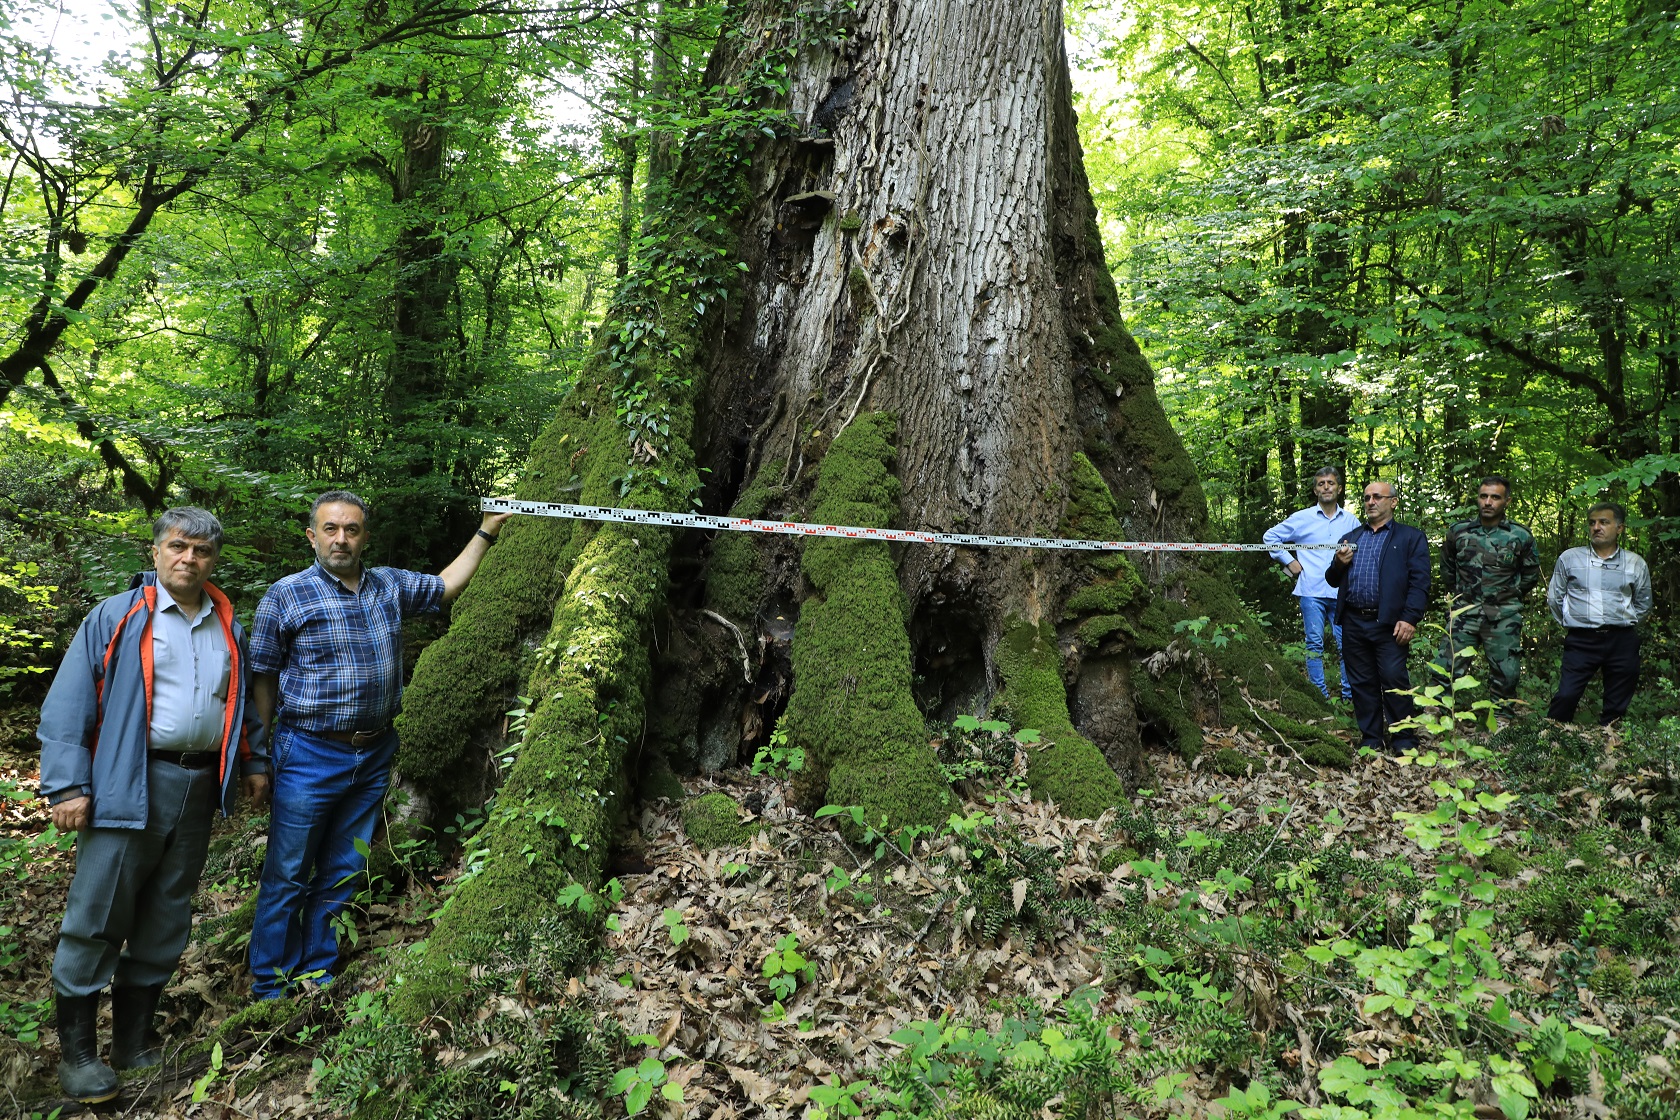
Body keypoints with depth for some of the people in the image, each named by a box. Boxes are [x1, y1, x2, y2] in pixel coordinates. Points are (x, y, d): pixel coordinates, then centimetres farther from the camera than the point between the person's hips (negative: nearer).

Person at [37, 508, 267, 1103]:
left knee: (166, 919, 12)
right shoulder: (115, 618, -3)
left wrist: (254, 762, 16)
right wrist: (67, 786, -12)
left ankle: (134, 1037, 26)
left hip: (198, 787, 5)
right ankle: (77, 1050, 14)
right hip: (129, 786, -5)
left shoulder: (227, 627, 13)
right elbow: (67, 706, -6)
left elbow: (243, 701, 22)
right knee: (96, 916, -1)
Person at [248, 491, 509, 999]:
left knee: (342, 872, 14)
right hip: (310, 756, -4)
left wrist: (487, 531, 19)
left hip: (374, 755, 5)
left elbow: (445, 586, 23)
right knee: (287, 875, 3)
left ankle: (318, 975, 27)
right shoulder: (286, 596, -6)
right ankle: (270, 988, 18)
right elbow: (264, 680, -3)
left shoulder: (390, 586, 7)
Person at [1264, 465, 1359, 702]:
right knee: (1314, 644, 1)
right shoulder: (1302, 518, 5)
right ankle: (1320, 697, 8)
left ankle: (1349, 696, 12)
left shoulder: (1350, 521, 10)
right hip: (1312, 591, -1)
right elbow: (1270, 536, 12)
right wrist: (1289, 561, 6)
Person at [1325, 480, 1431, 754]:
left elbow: (1420, 582, -5)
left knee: (1394, 680, -6)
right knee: (1362, 683, 8)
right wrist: (1339, 564, -2)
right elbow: (1333, 581, 20)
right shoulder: (1350, 539, 20)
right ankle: (1371, 739, 17)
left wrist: (1410, 619, -16)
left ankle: (1404, 740, 6)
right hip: (1354, 623, 5)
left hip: (1388, 624, -5)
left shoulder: (1411, 538, 5)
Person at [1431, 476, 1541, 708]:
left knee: (1505, 678, 6)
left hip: (1503, 619, -1)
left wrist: (1508, 597, 9)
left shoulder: (1521, 537, -1)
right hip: (1464, 614, 1)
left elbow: (1530, 576, 11)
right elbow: (1447, 570, 18)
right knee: (1444, 672, -5)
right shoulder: (1458, 532, 3)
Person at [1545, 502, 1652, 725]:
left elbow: (1643, 604, 21)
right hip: (1581, 640, -2)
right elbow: (1554, 598, 13)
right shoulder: (1569, 558, 5)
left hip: (1622, 642, 2)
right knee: (1566, 696, -12)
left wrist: (1624, 622, 13)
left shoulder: (1636, 564, 8)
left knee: (1617, 706, 8)